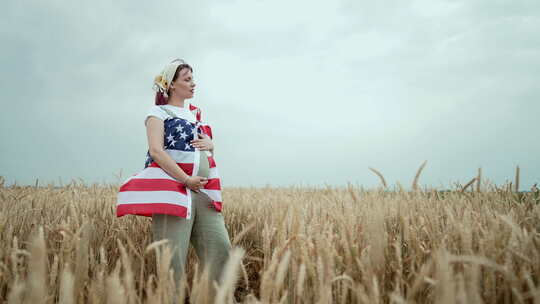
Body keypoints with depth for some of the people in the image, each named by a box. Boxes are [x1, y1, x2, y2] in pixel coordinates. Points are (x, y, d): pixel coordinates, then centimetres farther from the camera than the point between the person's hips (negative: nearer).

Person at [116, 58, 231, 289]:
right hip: (173, 187, -6)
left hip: (204, 190, 7)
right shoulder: (158, 112, 2)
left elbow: (208, 145, 30)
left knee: (220, 247, -3)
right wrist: (186, 180, -18)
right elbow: (156, 151, -12)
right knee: (172, 256, -7)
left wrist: (209, 144, 5)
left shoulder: (195, 113, 22)